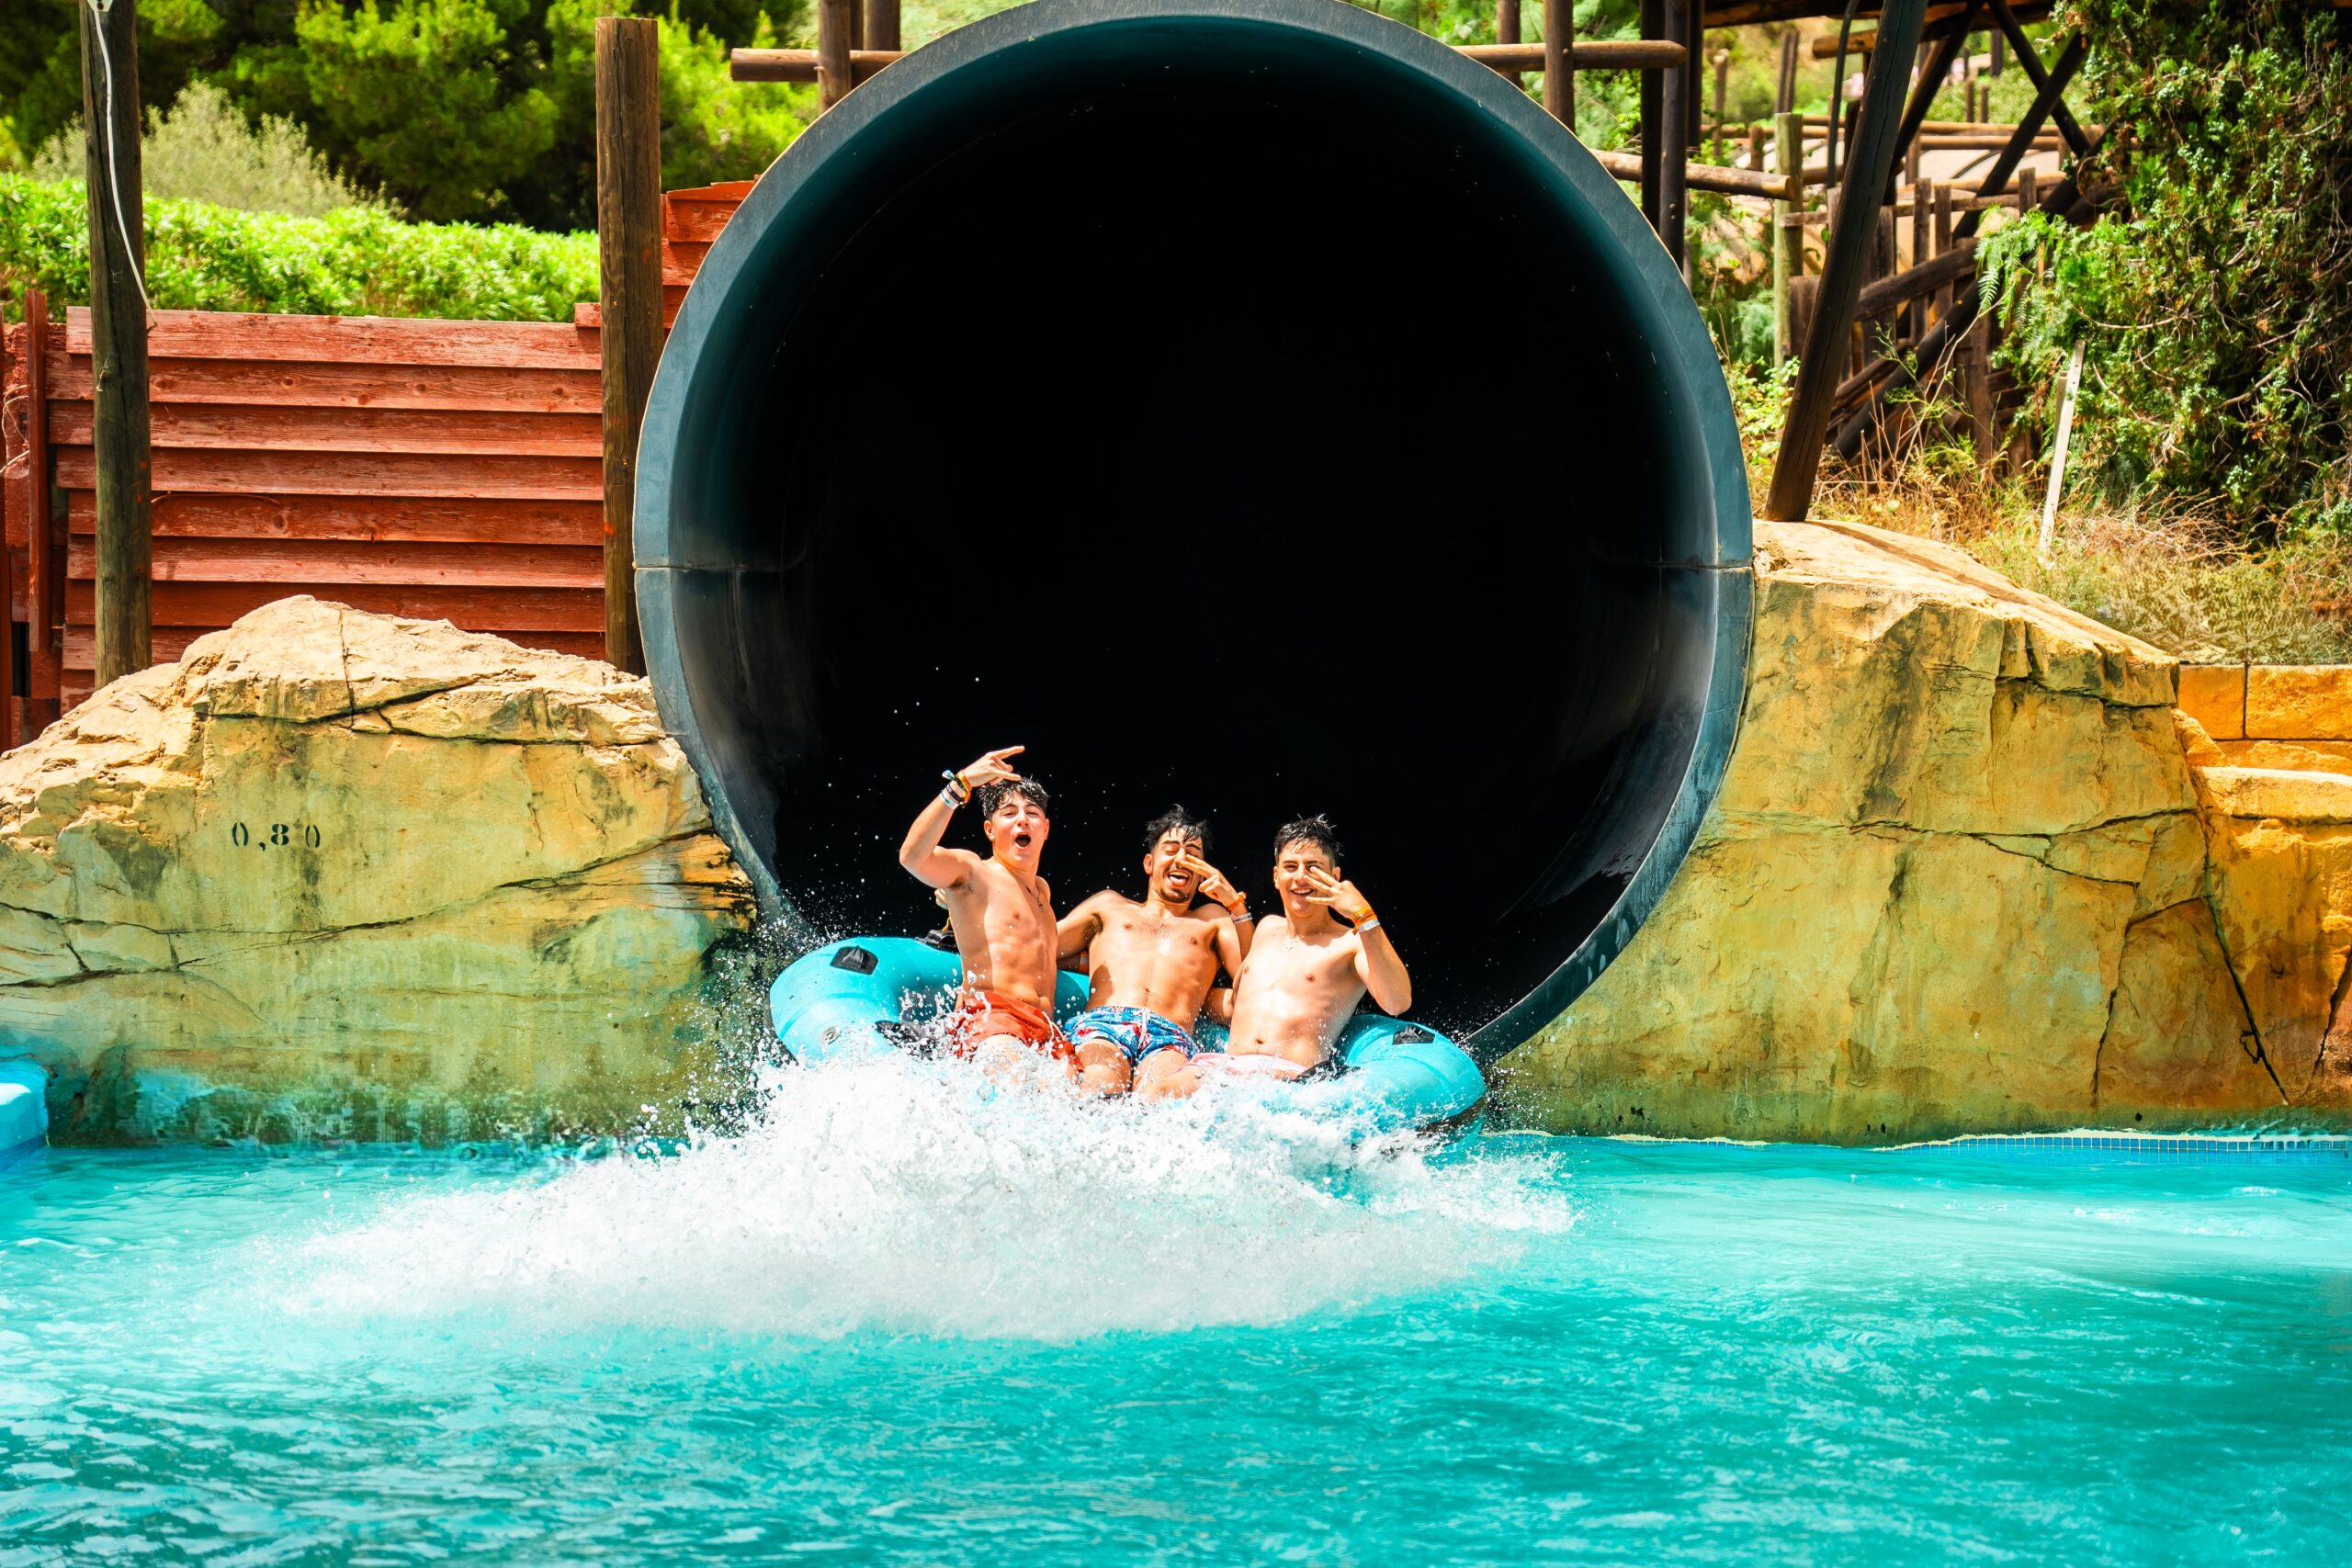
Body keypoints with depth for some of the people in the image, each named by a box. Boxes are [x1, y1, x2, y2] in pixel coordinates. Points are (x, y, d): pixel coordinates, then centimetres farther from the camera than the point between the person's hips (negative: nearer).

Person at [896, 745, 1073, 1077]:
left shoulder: (1042, 890, 32)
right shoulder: (970, 870, 9)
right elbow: (913, 856, -15)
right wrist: (960, 786, -18)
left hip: (1043, 1026, 7)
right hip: (988, 1016, -7)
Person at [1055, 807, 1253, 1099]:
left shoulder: (1212, 920, 37)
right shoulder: (1110, 905, 38)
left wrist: (1236, 906, 15)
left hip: (1170, 1037, -1)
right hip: (1103, 1023, 1)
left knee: (1156, 1096, -40)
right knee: (1101, 1089, -39)